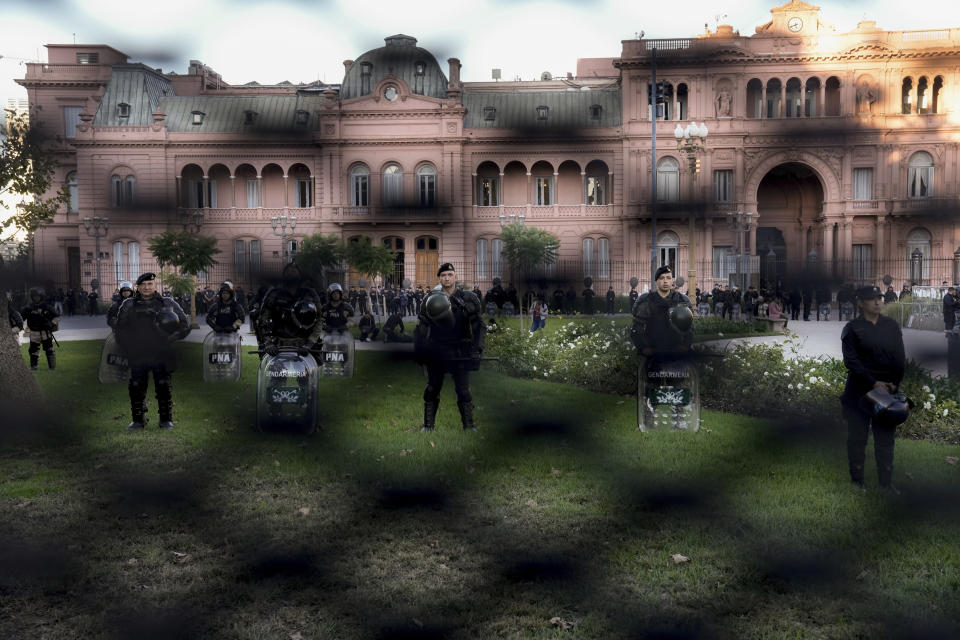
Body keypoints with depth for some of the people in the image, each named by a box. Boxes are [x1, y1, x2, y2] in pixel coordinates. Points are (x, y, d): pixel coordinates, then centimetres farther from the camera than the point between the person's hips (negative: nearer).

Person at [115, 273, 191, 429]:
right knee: (136, 388, 2)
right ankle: (138, 419, 15)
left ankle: (166, 419, 10)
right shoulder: (128, 305, 10)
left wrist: (169, 339, -5)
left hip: (162, 356, -1)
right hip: (137, 357, 1)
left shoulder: (168, 304, 7)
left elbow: (185, 325, 9)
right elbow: (121, 330, 15)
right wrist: (128, 349, 3)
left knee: (164, 388, -1)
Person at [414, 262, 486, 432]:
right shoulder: (431, 300, 5)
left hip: (460, 354, -2)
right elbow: (421, 327, 8)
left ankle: (469, 425, 2)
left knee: (463, 391, -5)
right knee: (432, 390, 7)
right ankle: (428, 425, 17)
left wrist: (478, 348, -8)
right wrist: (419, 350, -2)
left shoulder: (467, 299, 1)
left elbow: (479, 326, 3)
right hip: (436, 352, 2)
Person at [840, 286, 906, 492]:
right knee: (857, 436, 2)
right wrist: (874, 383, -15)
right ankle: (857, 481, 11)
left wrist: (895, 383, -4)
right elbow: (851, 361, -9)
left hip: (888, 389, 3)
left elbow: (900, 357, 7)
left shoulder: (891, 325, 8)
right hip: (859, 391, -3)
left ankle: (886, 482, 16)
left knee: (886, 437, 7)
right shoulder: (852, 328, -4)